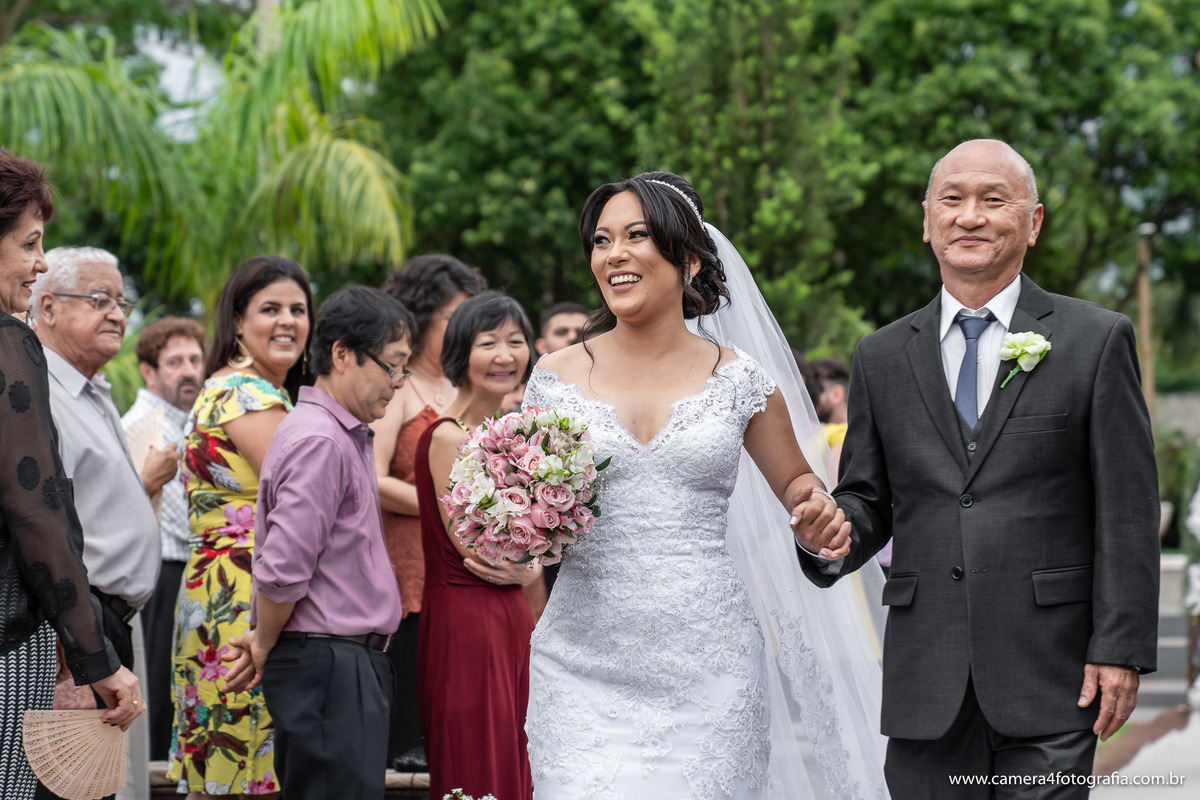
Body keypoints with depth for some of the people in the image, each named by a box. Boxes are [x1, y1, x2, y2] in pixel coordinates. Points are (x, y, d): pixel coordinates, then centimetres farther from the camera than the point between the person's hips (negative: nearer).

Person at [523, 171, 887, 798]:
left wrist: (819, 517, -4)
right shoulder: (557, 379, 5)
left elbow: (796, 479, 18)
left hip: (707, 672, 0)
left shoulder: (739, 382, 3)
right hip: (586, 671, 0)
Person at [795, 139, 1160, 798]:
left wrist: (1120, 649, -7)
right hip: (926, 689, 3)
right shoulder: (882, 358, 12)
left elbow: (1127, 513, -1)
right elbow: (868, 497, 14)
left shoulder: (1096, 340, 2)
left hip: (1050, 675, -3)